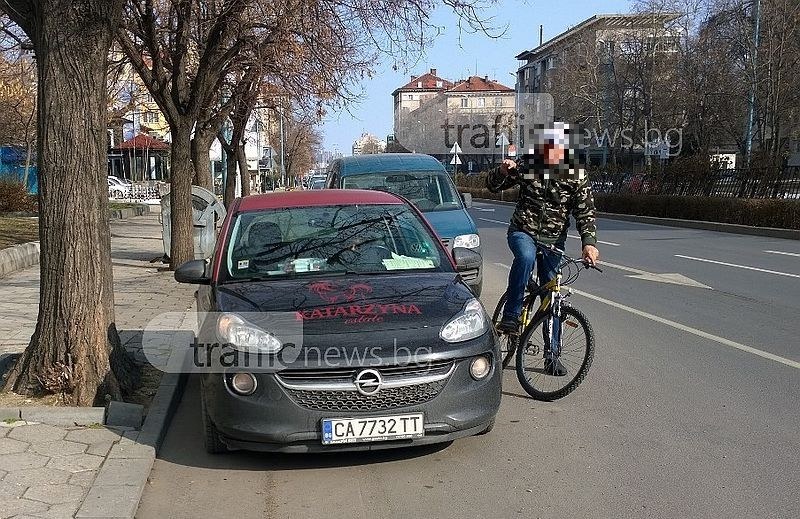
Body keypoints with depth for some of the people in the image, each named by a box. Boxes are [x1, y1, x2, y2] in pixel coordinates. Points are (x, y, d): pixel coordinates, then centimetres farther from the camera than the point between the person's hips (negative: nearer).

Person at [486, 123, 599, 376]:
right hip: (523, 231, -1)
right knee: (525, 257, -38)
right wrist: (502, 171, -21)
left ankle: (552, 355, 16)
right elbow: (493, 186, 2)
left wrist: (589, 243, -25)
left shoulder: (576, 177, -5)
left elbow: (586, 213, -9)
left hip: (553, 239, 2)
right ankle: (511, 316, -28)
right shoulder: (526, 166, -5)